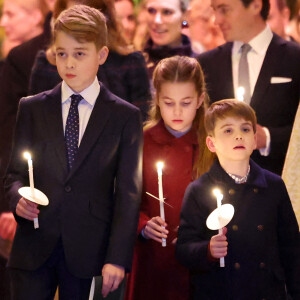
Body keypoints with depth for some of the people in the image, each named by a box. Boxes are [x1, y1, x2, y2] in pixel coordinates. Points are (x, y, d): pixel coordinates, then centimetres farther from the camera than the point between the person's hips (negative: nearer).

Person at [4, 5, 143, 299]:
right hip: (33, 248, 1)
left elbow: (128, 192, 0)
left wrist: (117, 258, -8)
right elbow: (14, 173, 14)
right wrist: (18, 197, -10)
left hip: (87, 253, -1)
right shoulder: (31, 108, 11)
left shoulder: (125, 117, 4)